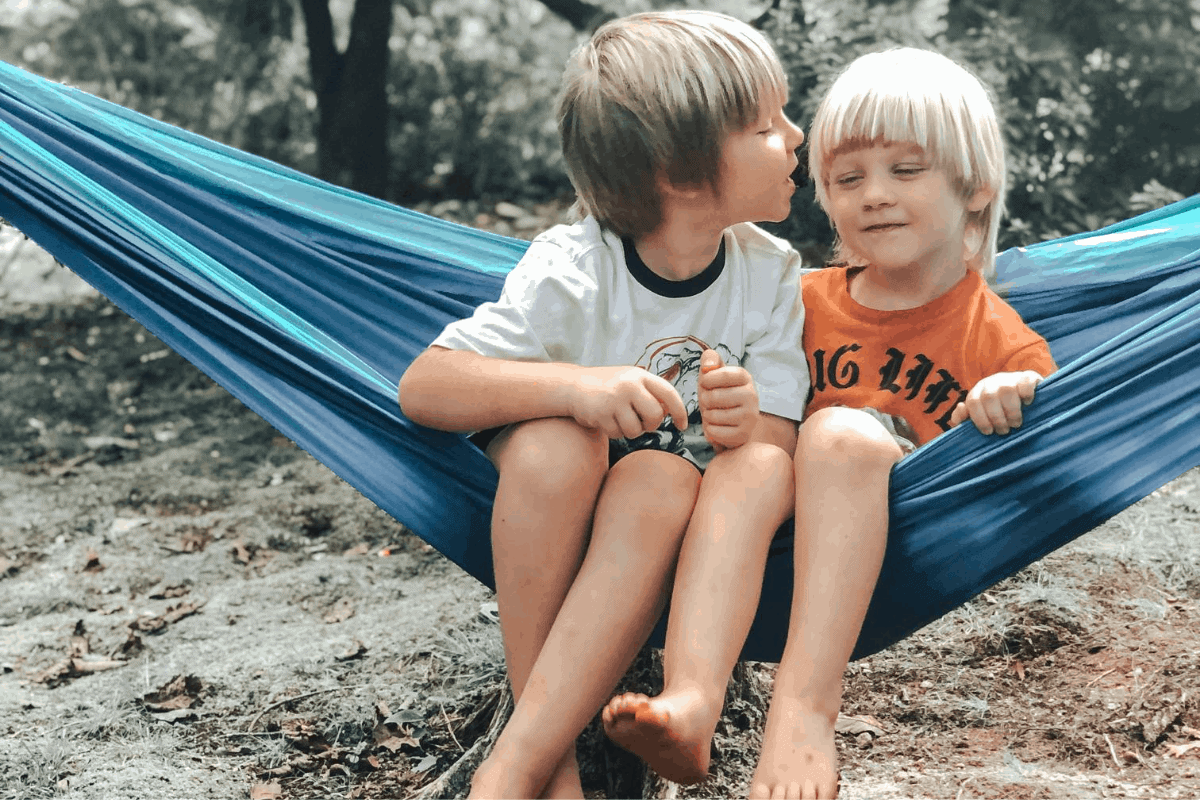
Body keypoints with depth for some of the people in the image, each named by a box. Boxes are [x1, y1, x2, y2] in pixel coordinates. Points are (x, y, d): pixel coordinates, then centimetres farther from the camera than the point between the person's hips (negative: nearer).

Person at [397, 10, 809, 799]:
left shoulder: (771, 275, -8)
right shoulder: (572, 270, -18)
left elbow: (780, 452, -8)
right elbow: (422, 387, -25)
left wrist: (747, 426, -34)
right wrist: (575, 386, -41)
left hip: (692, 532, 2)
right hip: (557, 528, -1)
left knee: (660, 477, -33)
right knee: (553, 438, -34)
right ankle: (542, 735, -25)